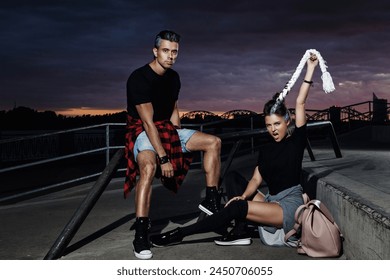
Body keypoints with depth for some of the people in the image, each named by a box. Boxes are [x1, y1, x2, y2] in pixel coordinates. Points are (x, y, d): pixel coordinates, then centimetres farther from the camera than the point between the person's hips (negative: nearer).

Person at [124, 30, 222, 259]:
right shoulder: (139, 78, -19)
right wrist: (163, 158, -27)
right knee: (149, 166, -38)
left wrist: (178, 141, 5)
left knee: (214, 142, -1)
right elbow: (148, 122, -24)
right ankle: (141, 235, -34)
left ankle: (212, 200, 4)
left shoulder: (174, 77, 5)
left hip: (167, 129, 8)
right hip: (142, 132, -8)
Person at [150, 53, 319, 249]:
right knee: (234, 178, -2)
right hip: (270, 201, 7)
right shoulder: (265, 150, 12)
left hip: (289, 206, -7)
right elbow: (256, 179, 3)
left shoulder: (296, 141, -2)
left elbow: (300, 103, -8)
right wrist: (243, 196, -17)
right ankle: (240, 231, -17)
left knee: (237, 208, -25)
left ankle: (179, 234, -20)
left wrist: (310, 69, -8)